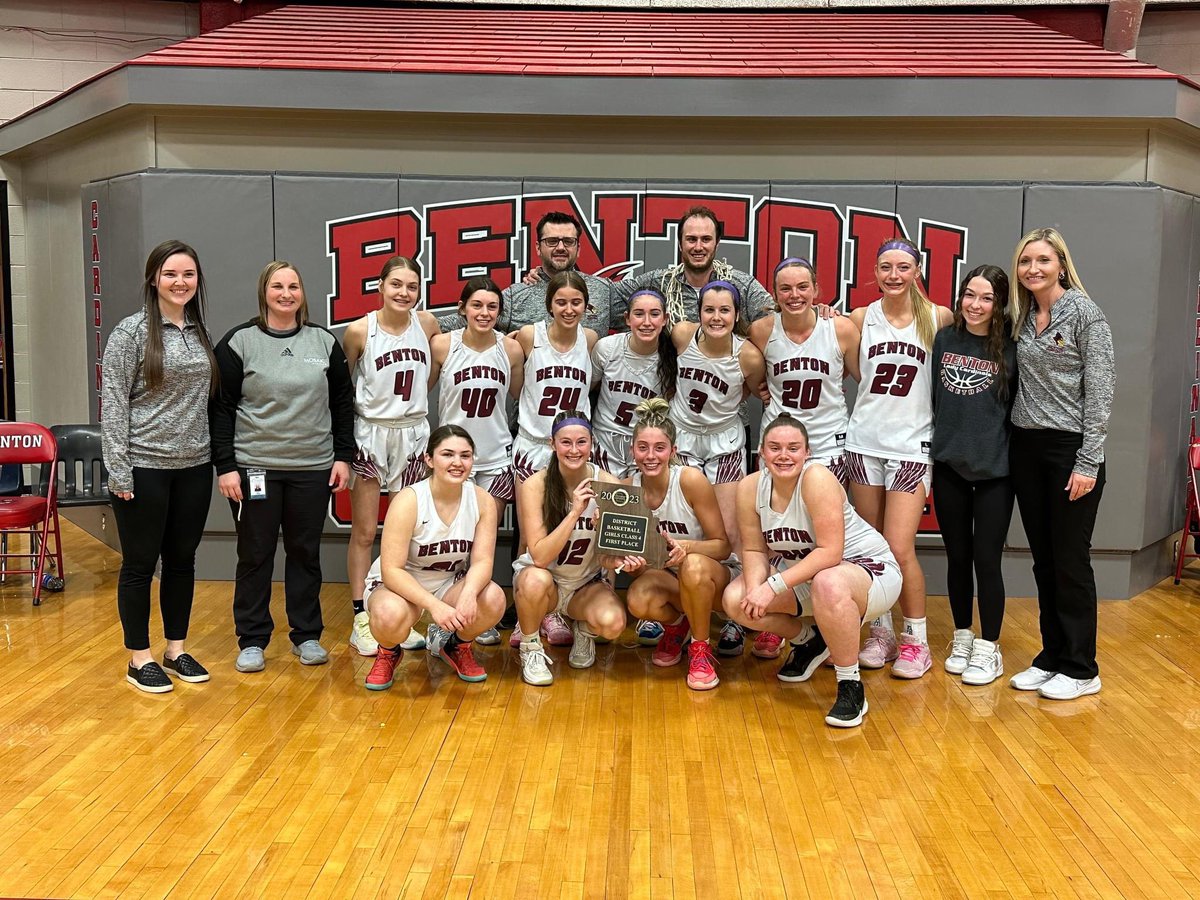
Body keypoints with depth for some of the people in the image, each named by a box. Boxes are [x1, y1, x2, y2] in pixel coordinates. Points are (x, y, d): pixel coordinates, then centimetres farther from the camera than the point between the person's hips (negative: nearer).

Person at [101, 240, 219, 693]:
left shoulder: (200, 332, 8)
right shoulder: (132, 331, -8)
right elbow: (112, 404, -10)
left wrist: (217, 458, 9)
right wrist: (118, 470, -14)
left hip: (194, 467, 5)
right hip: (144, 469, -5)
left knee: (182, 561, 13)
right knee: (140, 564, 5)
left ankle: (176, 650, 26)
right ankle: (139, 658, 18)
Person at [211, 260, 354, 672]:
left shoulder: (325, 342, 6)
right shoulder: (239, 342, -2)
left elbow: (342, 402, 10)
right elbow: (221, 408, -3)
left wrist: (343, 456, 4)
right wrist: (225, 466, -9)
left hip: (313, 468, 2)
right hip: (254, 467, -2)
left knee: (305, 553, 10)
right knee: (255, 555, 6)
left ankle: (307, 635, 22)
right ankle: (252, 640, 17)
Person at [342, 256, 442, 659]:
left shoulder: (426, 323, -2)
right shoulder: (359, 330, -11)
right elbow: (342, 382, 2)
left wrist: (416, 399, 7)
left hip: (413, 433, 3)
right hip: (370, 433, -3)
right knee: (364, 532, 2)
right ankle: (361, 621, 9)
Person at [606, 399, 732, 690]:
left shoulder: (691, 480, -21)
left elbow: (723, 546, -16)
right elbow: (609, 555, -6)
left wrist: (685, 546, -36)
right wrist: (624, 560, -30)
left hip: (708, 575, -3)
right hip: (665, 578, 3)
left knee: (692, 565, -38)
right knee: (638, 599, -32)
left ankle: (700, 648, -11)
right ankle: (676, 626, 6)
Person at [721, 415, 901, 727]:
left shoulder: (817, 479, -28)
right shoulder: (750, 488, -10)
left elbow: (830, 552, -31)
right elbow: (755, 550, -3)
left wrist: (774, 586, -34)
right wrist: (756, 588, -24)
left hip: (869, 569, -7)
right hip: (805, 575, 7)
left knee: (828, 584, -41)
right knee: (735, 599, -10)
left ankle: (851, 687, -20)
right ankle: (810, 642, 17)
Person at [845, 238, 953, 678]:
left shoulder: (938, 318, 0)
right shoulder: (861, 318, 4)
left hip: (911, 446, -2)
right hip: (864, 442, 2)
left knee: (899, 549, -6)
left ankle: (916, 641, 11)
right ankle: (880, 632, 23)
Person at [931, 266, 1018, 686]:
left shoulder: (1010, 348, -6)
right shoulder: (944, 339, 2)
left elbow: (1020, 406, -2)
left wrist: (1015, 457, -6)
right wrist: (931, 448, 7)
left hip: (993, 469, -3)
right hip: (948, 465, 3)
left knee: (986, 559, 1)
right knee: (957, 556, 13)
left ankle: (988, 648, 15)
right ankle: (961, 637, 28)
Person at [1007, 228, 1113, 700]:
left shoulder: (1084, 313, -9)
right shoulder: (1022, 316, 10)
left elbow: (1099, 390, -12)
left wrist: (1088, 462, -15)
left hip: (1071, 448, -6)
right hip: (1026, 447, 6)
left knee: (1070, 561, -1)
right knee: (1043, 559, 11)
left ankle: (1081, 669, 11)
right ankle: (1052, 656, 21)